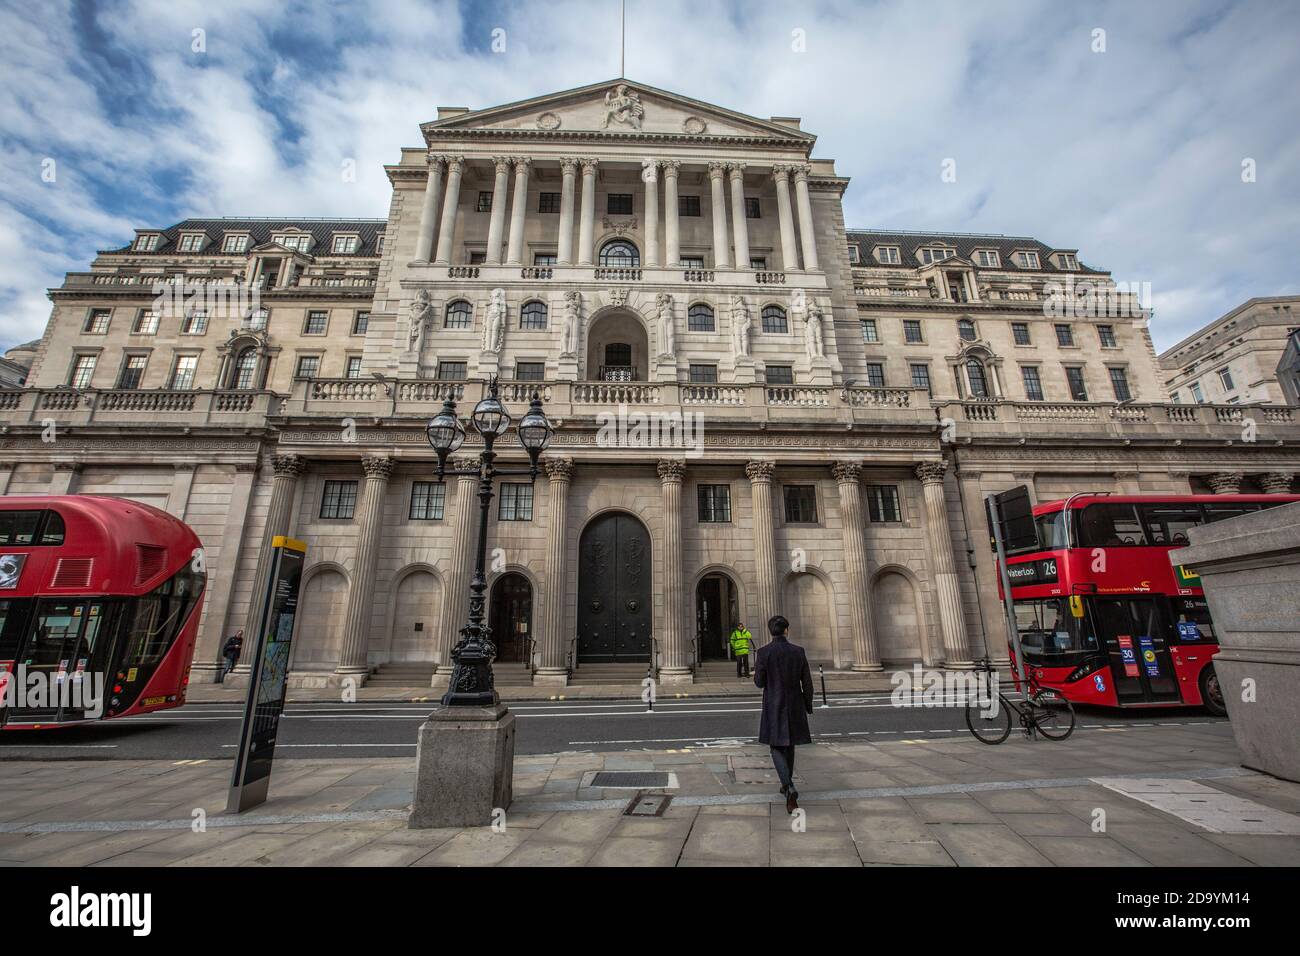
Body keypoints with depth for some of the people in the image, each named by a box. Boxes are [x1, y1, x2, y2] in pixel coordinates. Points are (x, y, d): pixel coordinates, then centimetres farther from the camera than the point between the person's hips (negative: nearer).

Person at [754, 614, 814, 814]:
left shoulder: (764, 652, -14)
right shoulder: (798, 651, -5)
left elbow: (759, 682, -10)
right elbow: (807, 683, -1)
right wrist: (808, 707, 12)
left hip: (773, 707, -3)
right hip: (795, 705, 3)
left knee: (777, 747, 6)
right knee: (789, 744, 22)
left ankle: (790, 789, -14)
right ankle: (787, 784, 34)